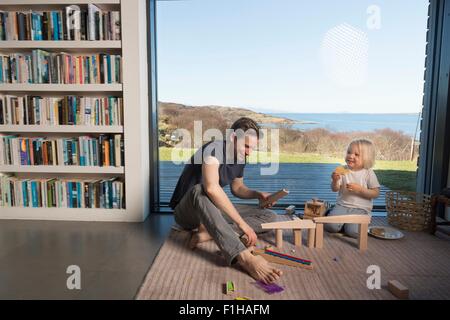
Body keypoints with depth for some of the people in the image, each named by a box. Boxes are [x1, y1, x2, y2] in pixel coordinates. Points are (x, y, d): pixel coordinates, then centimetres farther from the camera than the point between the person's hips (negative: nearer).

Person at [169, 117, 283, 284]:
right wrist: (242, 224, -38)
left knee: (269, 216, -6)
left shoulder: (240, 159, 1)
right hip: (186, 212, -7)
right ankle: (244, 257, -55)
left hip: (213, 210, 7)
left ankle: (209, 231, -24)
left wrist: (257, 194, -5)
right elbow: (211, 188, -39)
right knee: (199, 190, -42)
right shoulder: (214, 149, -23)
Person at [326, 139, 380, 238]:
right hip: (342, 205, 2)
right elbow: (335, 189, -2)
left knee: (353, 232, -24)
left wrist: (359, 189, -19)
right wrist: (335, 181, -24)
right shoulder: (343, 170, 1)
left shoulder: (368, 173, -4)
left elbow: (376, 193, -5)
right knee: (330, 226, -21)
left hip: (361, 209, -2)